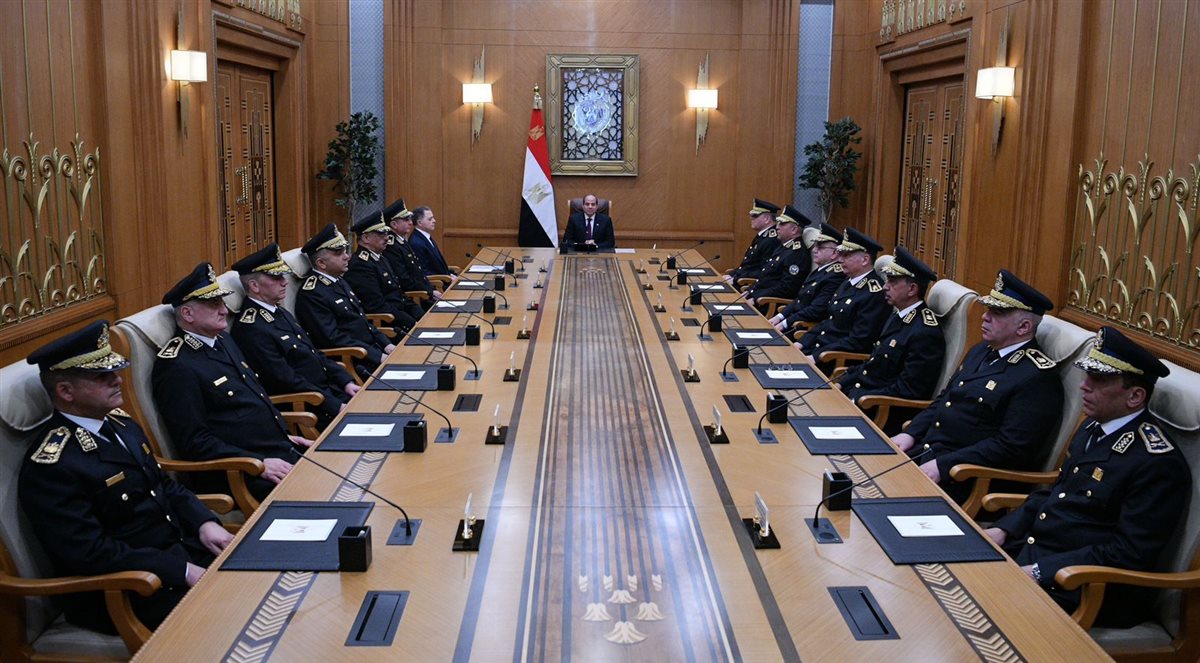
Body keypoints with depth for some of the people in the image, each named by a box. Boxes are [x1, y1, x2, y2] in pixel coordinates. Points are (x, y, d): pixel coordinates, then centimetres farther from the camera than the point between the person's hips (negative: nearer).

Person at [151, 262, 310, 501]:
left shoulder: (223, 339, 15)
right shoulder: (177, 367, -13)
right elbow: (195, 443, -17)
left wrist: (283, 436, 16)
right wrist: (259, 464, -21)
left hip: (281, 452, 9)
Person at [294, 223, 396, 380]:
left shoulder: (339, 281, 13)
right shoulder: (312, 294, -15)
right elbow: (333, 339, -19)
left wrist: (386, 345, 4)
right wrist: (378, 356, -21)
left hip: (374, 348, 9)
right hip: (355, 363, -9)